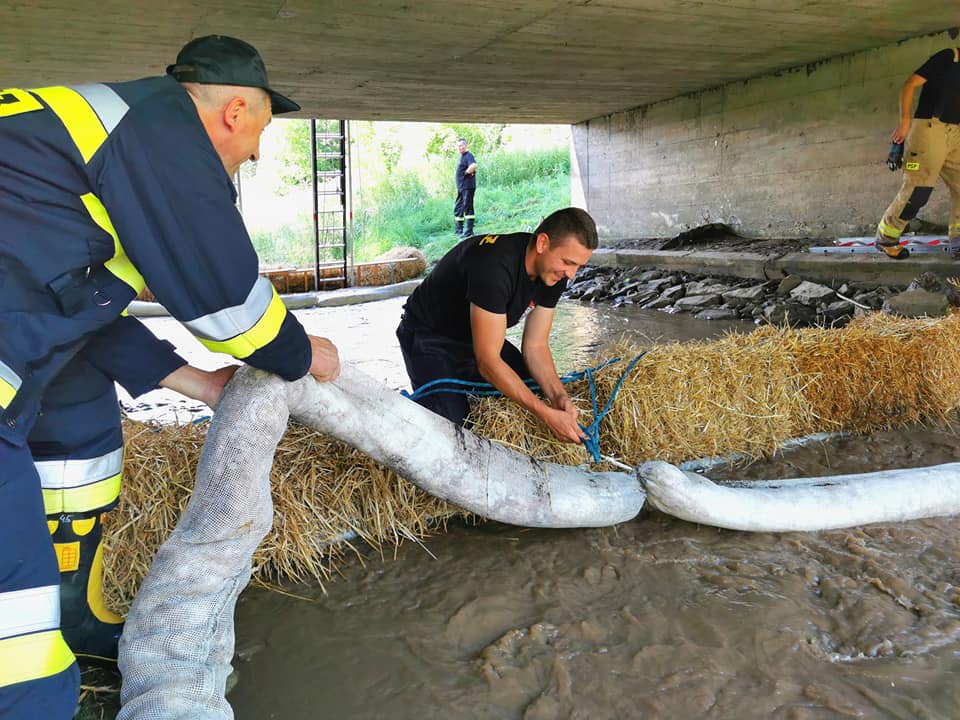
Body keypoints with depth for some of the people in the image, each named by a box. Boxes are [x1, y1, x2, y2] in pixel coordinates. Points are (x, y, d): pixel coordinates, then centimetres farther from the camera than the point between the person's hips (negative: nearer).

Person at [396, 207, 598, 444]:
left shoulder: (553, 272, -12)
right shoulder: (495, 265, -38)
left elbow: (535, 346, -7)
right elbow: (488, 362, -37)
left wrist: (558, 397, -25)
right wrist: (546, 414, -38)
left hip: (478, 336, 8)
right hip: (429, 337, -8)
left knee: (535, 392, 1)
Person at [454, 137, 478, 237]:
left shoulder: (468, 155, -11)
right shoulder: (462, 157, 19)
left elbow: (473, 166, -30)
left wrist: (466, 173, -16)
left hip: (468, 187, -11)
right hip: (461, 187, 11)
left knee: (468, 207, -8)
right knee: (458, 208, 14)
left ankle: (469, 231, -7)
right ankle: (459, 231, 21)